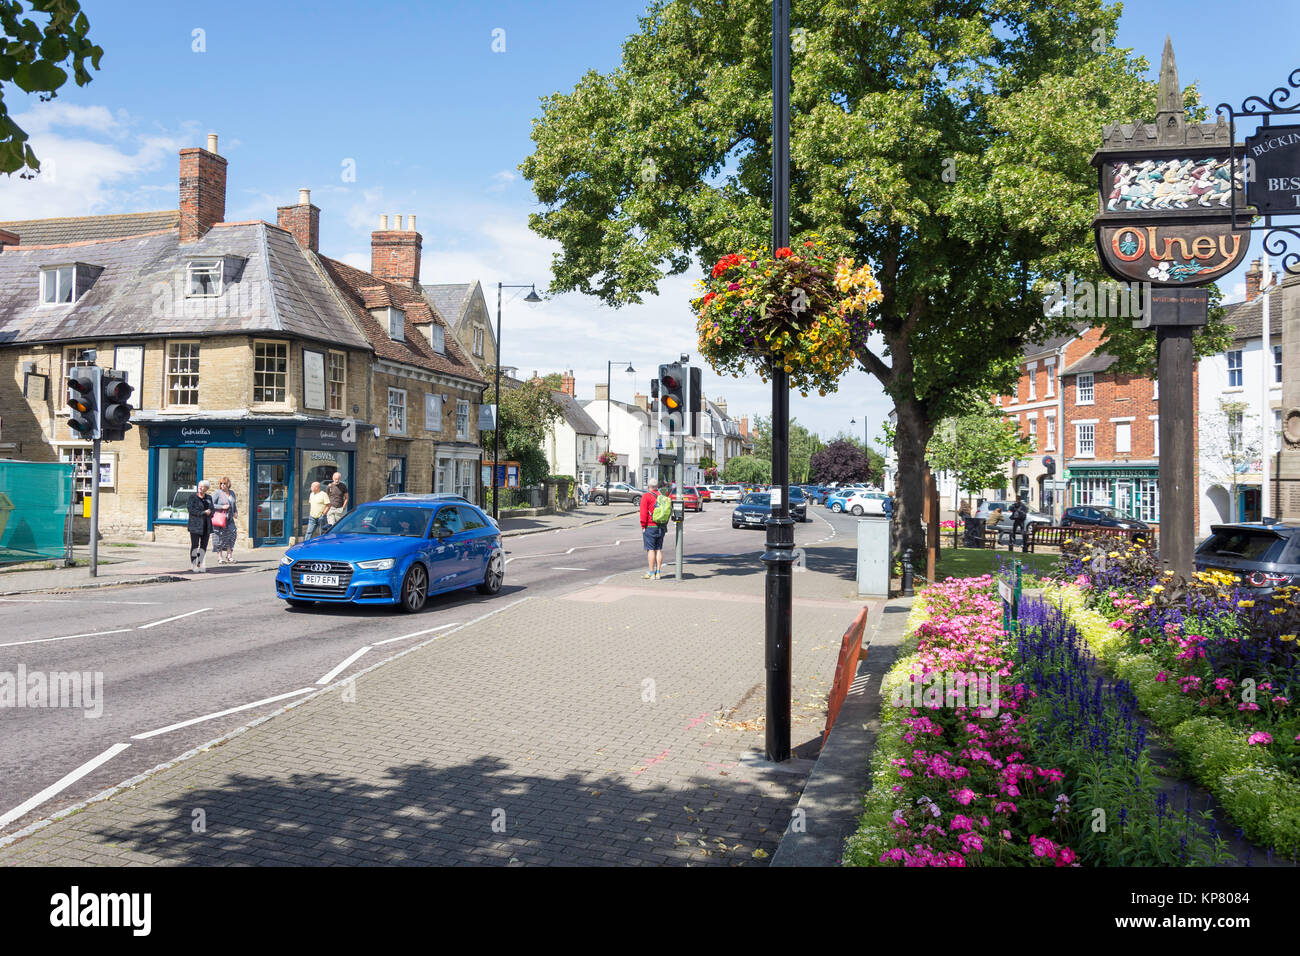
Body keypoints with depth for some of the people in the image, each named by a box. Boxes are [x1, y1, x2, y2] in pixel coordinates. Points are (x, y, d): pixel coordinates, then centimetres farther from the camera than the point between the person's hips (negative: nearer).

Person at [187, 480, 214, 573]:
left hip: (206, 525, 5)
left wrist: (209, 512, -9)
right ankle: (193, 565, 0)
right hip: (195, 525, -5)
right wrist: (203, 513, -14)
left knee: (204, 546, 5)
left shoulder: (209, 498, 14)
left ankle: (200, 564, 12)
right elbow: (190, 509, -11)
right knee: (195, 545, -5)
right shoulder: (192, 497, -1)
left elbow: (212, 509, 14)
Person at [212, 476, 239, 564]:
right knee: (220, 537, -3)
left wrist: (236, 512, 10)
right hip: (219, 518, -5)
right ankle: (219, 557, 4)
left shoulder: (232, 493, 14)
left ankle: (229, 555, 1)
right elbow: (211, 505, -9)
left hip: (229, 519, 5)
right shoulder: (218, 493, -4)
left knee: (232, 533, -6)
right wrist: (222, 507, -18)